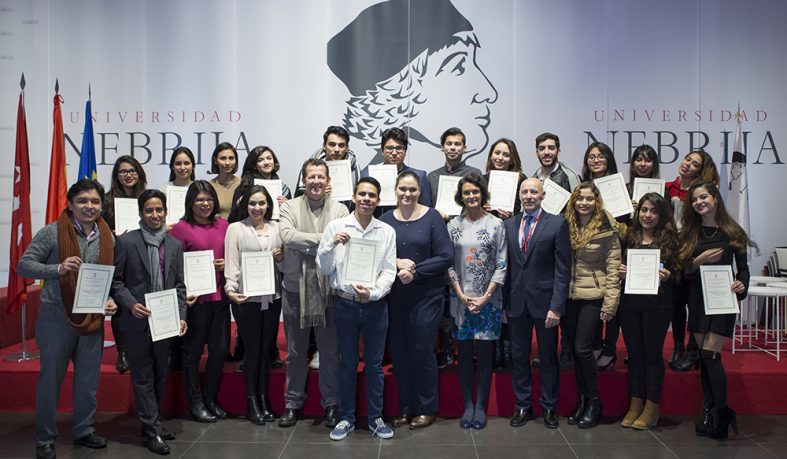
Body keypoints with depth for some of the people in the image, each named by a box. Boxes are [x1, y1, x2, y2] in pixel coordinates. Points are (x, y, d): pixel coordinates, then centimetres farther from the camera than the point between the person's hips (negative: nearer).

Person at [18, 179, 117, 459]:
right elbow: (23, 265, -10)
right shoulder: (52, 233, -9)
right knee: (51, 379, 8)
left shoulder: (107, 237, 3)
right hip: (56, 318, -4)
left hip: (93, 319, 4)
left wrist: (109, 300, -6)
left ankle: (84, 430, 32)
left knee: (89, 379, 14)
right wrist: (58, 269, -25)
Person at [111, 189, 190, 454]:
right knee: (143, 377, 3)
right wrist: (131, 304, -18)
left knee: (160, 375, 15)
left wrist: (181, 316, -1)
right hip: (138, 320, -4)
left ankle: (153, 421, 30)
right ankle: (151, 430, 10)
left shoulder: (175, 245, 7)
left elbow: (179, 285, 8)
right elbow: (116, 281, -4)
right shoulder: (126, 241, -4)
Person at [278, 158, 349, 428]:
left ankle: (331, 404, 23)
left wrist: (305, 243, -16)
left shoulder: (340, 210, 4)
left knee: (330, 351, 9)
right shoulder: (289, 207, 3)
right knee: (295, 352, 12)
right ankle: (293, 403, 26)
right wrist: (323, 240, -18)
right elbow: (287, 236, -15)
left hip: (329, 289, 0)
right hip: (296, 288, 0)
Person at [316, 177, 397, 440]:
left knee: (375, 364, 10)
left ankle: (376, 418, 24)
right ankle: (346, 418, 24)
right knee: (347, 364, 10)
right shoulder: (336, 227, -1)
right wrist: (332, 244, -17)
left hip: (375, 305, 1)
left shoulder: (387, 231, 2)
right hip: (345, 303, 0)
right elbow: (324, 269, 0)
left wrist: (373, 292, -16)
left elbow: (389, 271, 0)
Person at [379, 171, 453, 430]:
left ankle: (426, 409, 18)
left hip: (426, 296, -3)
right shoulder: (385, 220, 4)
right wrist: (396, 263, -17)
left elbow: (446, 257, -8)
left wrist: (415, 272, -14)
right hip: (394, 296, 3)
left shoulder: (432, 218, -3)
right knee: (398, 352, 7)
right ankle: (405, 408, 23)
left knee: (422, 350, 2)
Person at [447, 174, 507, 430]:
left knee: (484, 354, 3)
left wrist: (486, 296, -8)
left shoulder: (496, 224, 0)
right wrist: (462, 295, -6)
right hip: (460, 300, 1)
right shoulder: (453, 226, 4)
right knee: (464, 354, 7)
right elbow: (448, 263, 3)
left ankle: (481, 406, 14)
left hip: (488, 300, -1)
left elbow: (501, 264, -2)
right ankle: (467, 405, 17)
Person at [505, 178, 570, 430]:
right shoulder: (508, 224, 7)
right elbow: (506, 265, 8)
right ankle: (523, 406, 24)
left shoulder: (557, 224, -4)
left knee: (548, 356, 9)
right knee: (519, 355, 11)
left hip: (544, 300, -3)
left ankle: (549, 407, 24)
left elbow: (563, 269, -7)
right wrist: (504, 303, 4)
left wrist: (557, 306, -13)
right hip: (516, 301, 3)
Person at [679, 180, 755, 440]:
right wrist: (699, 260, -15)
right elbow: (683, 269, 2)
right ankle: (709, 411, 16)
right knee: (704, 357, 7)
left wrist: (741, 285, -14)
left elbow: (743, 267, 4)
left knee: (710, 354, -12)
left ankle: (721, 412, 0)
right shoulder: (689, 233, 6)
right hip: (698, 299, 3)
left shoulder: (732, 232, 0)